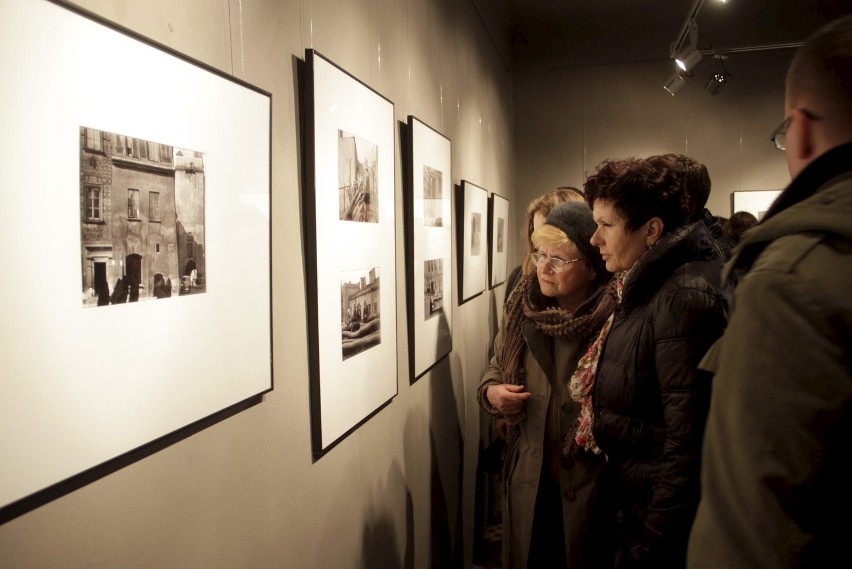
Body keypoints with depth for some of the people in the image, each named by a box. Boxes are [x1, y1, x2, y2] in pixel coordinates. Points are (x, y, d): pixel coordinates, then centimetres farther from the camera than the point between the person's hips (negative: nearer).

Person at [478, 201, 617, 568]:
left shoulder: (613, 317, -18)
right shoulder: (521, 307, -1)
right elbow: (498, 366, 13)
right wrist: (491, 392, -6)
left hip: (590, 479, -4)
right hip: (527, 472, 4)